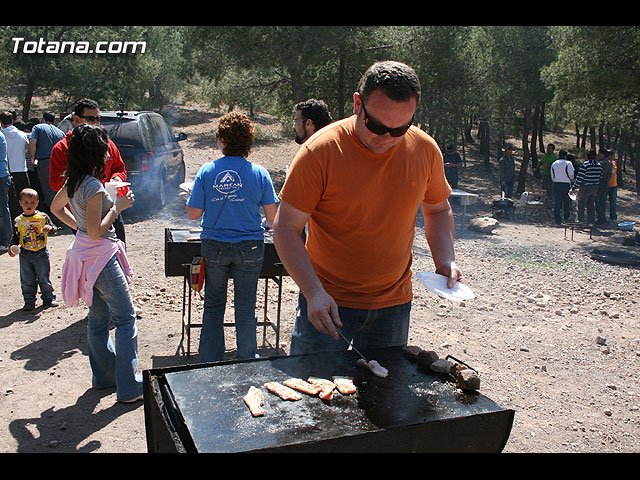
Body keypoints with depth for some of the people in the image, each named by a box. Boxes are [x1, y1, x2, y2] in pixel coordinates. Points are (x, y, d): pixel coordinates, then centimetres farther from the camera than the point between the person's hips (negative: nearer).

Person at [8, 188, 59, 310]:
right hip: (25, 255, 2)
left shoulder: (43, 217, -2)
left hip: (41, 253, -2)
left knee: (44, 278, 3)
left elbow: (53, 230, 0)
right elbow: (15, 237, 12)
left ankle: (49, 298, 16)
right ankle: (29, 302, 17)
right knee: (27, 280, 7)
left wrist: (50, 228, -22)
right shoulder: (18, 221, 3)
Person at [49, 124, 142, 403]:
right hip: (102, 257, -10)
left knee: (98, 318, 18)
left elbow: (55, 208, 24)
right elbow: (96, 232, -24)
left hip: (85, 254, 10)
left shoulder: (72, 182, 6)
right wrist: (117, 207, -15)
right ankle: (129, 388, 1)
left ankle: (104, 376, 32)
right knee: (126, 318, -3)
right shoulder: (93, 186, -22)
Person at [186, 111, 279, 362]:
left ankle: (210, 362, 25)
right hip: (249, 248, 0)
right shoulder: (259, 173, -6)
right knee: (246, 308, 12)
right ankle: (247, 360, 24)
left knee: (213, 306, 15)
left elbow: (193, 214, -2)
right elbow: (272, 217, -6)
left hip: (214, 247, 1)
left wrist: (188, 197, 18)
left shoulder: (207, 171, -6)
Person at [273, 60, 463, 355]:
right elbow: (287, 228, -13)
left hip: (393, 303, 4)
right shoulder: (320, 151, -17)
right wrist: (314, 291, -24)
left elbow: (438, 210, 13)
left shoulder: (426, 150, -4)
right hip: (326, 302, -3)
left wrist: (445, 260, -3)